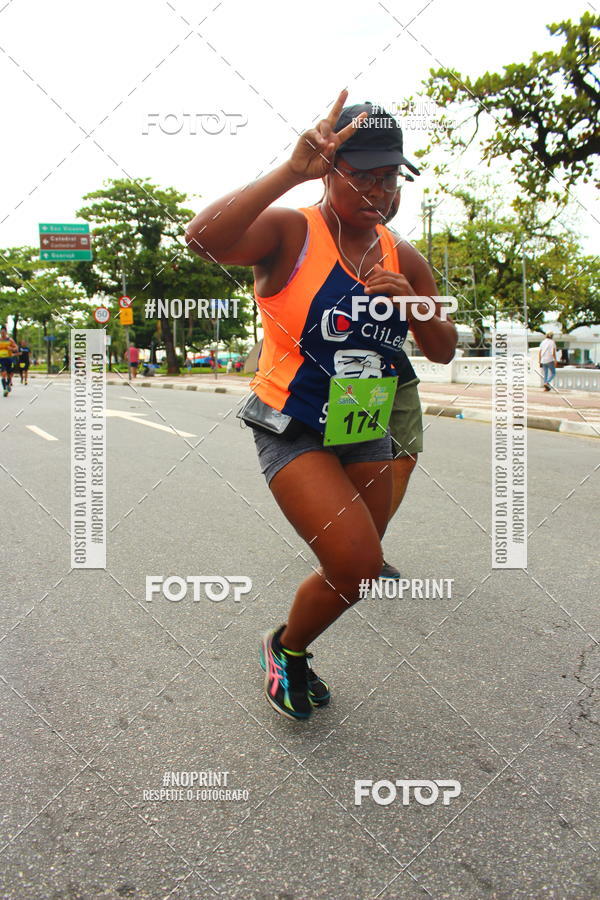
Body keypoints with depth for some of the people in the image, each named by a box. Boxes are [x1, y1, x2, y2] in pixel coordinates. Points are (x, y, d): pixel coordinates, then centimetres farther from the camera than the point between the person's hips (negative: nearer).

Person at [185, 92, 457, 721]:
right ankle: (284, 645, 14)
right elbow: (202, 238, -32)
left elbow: (442, 352, 6)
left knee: (356, 571, 13)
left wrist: (413, 303, -14)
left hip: (366, 434, 7)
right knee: (356, 563, -19)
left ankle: (294, 655, 42)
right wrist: (292, 171, -35)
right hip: (292, 431, -6)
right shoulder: (289, 232, -13)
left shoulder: (402, 259, 4)